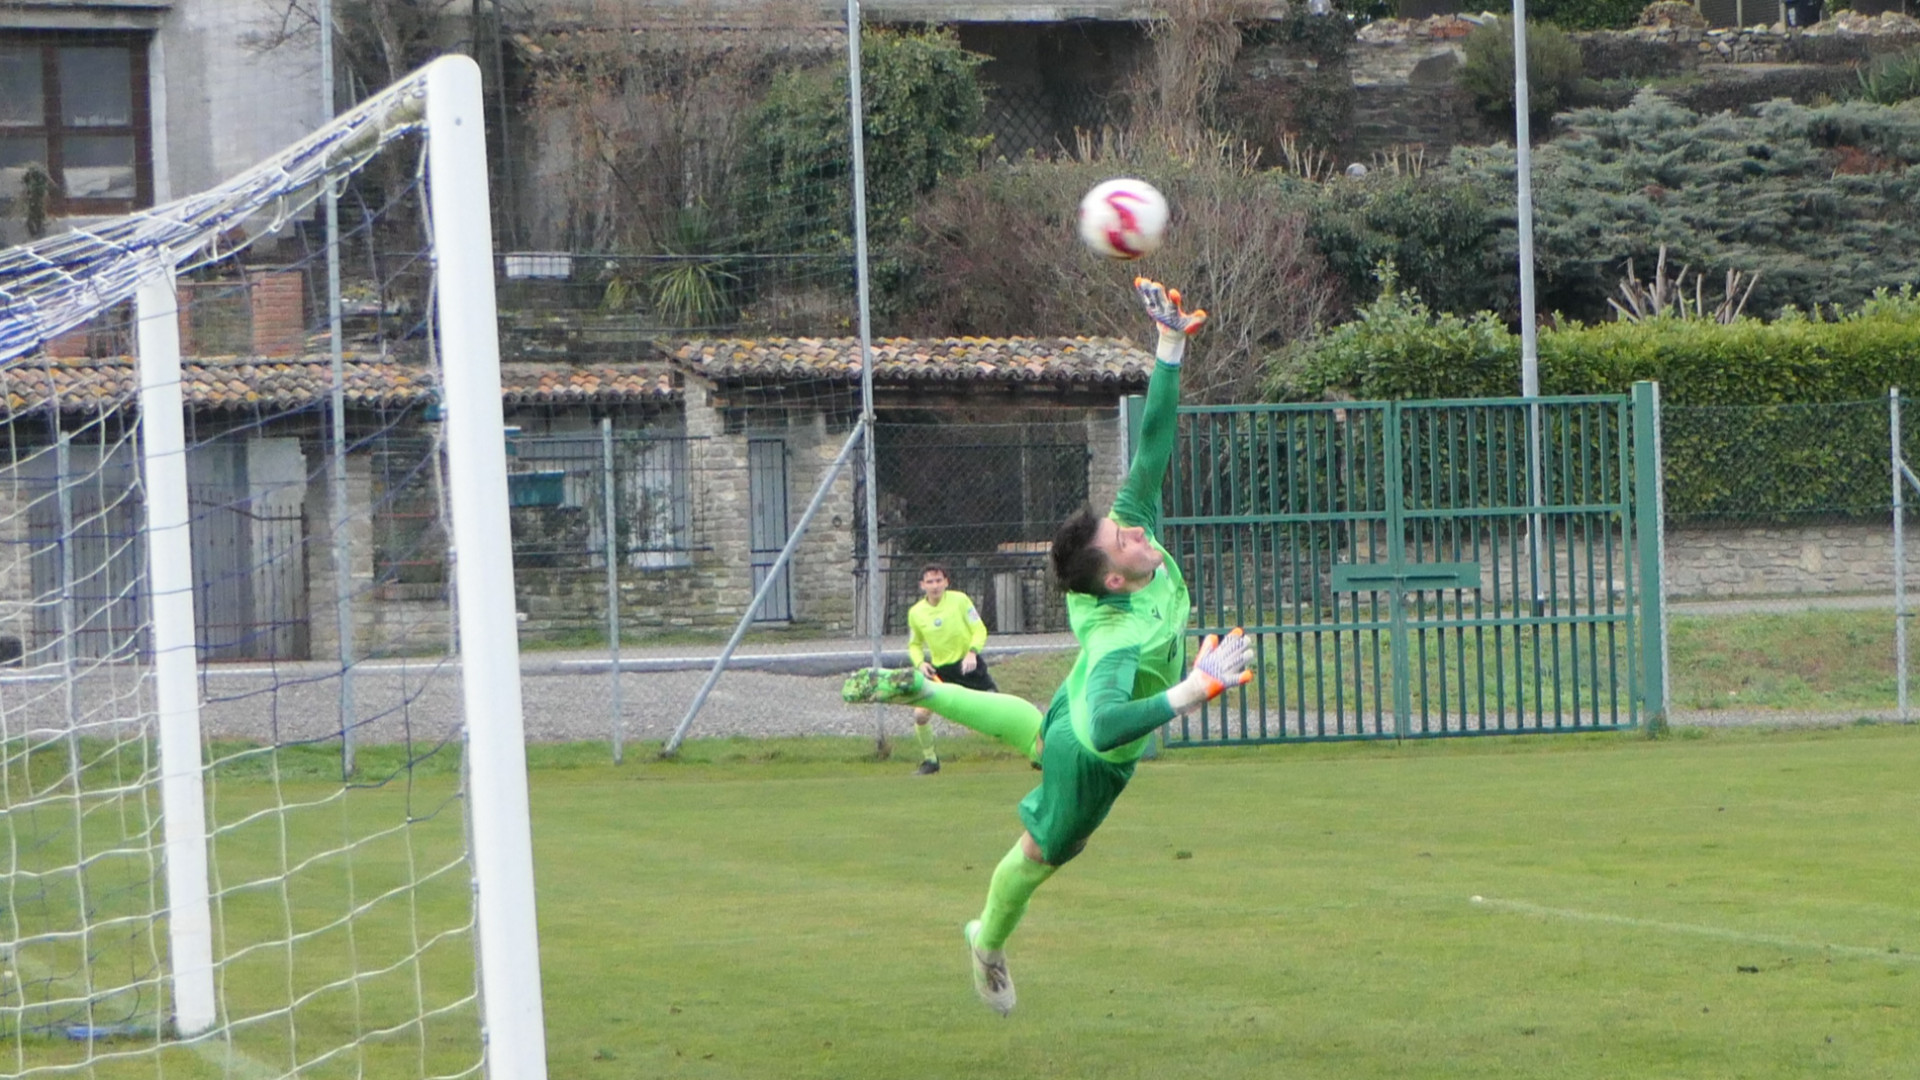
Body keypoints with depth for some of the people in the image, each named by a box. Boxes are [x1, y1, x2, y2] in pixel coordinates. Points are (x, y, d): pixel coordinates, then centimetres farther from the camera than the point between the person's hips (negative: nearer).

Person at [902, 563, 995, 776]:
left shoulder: (959, 600, -11)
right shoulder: (916, 613, -3)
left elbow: (980, 630, -8)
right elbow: (914, 645, 11)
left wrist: (972, 652, -26)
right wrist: (920, 663, -9)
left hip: (969, 664, -2)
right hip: (940, 670, 3)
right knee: (920, 714, -9)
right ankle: (930, 760, 13)